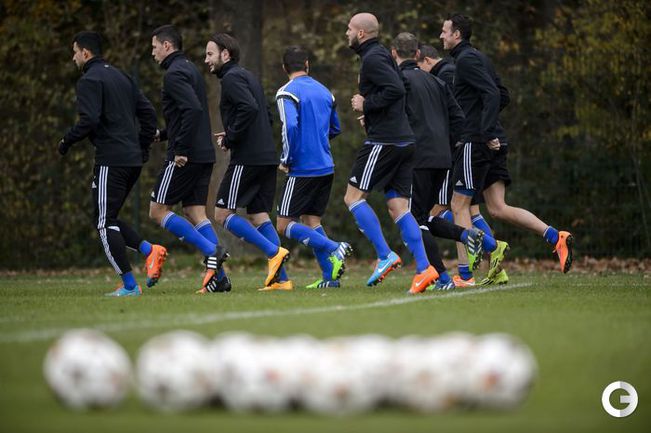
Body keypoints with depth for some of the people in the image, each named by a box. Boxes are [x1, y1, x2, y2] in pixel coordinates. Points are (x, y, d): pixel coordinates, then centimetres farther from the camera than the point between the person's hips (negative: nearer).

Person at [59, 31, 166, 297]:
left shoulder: (89, 80, -8)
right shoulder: (121, 77, 19)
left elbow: (89, 121, -20)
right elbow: (148, 113, 17)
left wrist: (67, 142, -5)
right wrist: (142, 149, 19)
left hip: (111, 160, -9)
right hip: (133, 160, 9)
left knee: (105, 223, -3)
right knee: (109, 219, 18)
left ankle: (129, 285, -6)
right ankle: (149, 251, -2)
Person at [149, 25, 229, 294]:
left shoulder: (174, 74, -12)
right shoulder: (190, 70, 19)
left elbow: (193, 109, -25)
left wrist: (181, 149, -24)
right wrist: (163, 135, 24)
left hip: (185, 157, -9)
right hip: (204, 155, 9)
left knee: (158, 211, -2)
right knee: (195, 213, 8)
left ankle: (211, 251, -12)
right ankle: (219, 277, 0)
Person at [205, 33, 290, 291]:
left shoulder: (232, 78, -7)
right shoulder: (248, 77, 22)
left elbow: (249, 108, -23)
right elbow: (267, 117, 23)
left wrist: (230, 138, -15)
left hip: (247, 158, -9)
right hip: (267, 157, 9)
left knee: (223, 214, -5)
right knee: (258, 215, 10)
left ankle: (274, 252, -15)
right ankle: (281, 279, 3)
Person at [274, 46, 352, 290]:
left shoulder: (287, 93, -9)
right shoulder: (323, 91, 12)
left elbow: (290, 127, -23)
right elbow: (335, 129, 21)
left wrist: (286, 160, -12)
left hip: (303, 168, -7)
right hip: (326, 167, 7)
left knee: (284, 225, -2)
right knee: (311, 221, 14)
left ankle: (334, 250, -18)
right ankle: (330, 277, 4)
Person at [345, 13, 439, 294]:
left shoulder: (372, 59, -11)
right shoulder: (381, 55, 20)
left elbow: (396, 89, -24)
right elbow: (399, 91, 24)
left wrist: (366, 104, -13)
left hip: (384, 141, -10)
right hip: (403, 141, 10)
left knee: (353, 196, -3)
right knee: (398, 207, 6)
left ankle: (385, 256, -8)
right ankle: (423, 268, -3)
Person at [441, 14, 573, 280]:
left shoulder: (466, 60, -9)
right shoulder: (480, 58, 19)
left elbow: (493, 94, -21)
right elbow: (501, 96, 23)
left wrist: (486, 131, -27)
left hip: (477, 143, -9)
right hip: (495, 143, 9)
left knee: (459, 205, -1)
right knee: (497, 209, 5)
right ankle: (555, 237, -9)